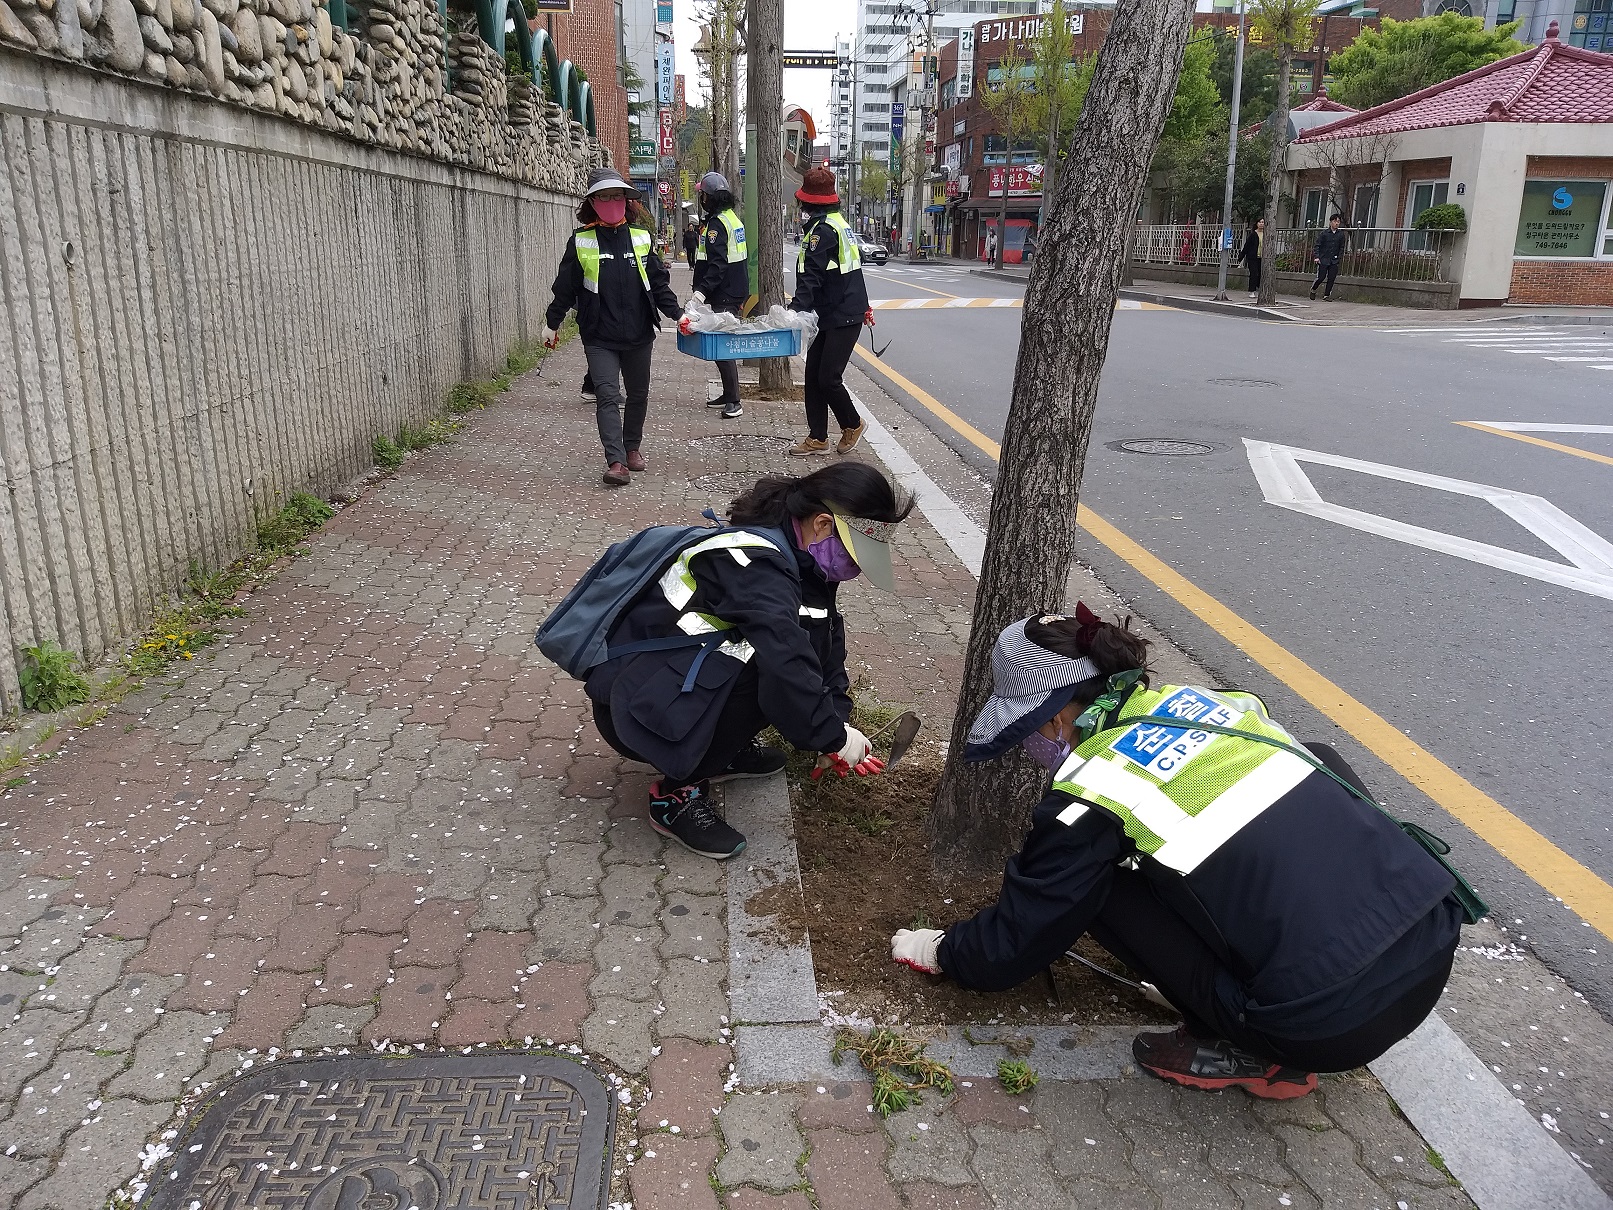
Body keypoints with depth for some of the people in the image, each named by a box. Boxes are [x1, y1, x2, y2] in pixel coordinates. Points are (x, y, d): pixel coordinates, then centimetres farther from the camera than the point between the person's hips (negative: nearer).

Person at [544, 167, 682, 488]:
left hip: (639, 335, 3)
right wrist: (551, 323, 8)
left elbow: (659, 282, 9)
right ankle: (616, 461, -16)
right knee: (608, 396, -12)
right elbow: (565, 287, 5)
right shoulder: (580, 241, 0)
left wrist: (676, 314, 0)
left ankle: (632, 447, 34)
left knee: (638, 395, 15)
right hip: (600, 338, -3)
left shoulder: (641, 238, 5)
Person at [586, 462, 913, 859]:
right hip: (636, 710, -9)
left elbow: (826, 646, 8)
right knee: (772, 660, -30)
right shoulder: (755, 564, -26)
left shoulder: (796, 560, 3)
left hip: (680, 677, 9)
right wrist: (834, 737, -22)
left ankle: (723, 750, 10)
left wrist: (837, 723, -3)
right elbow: (785, 665, -35)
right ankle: (679, 790, -14)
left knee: (818, 622, 1)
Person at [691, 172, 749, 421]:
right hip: (735, 291, 10)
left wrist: (702, 291, -31)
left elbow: (717, 264, -25)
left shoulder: (717, 223, -15)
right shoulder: (732, 218, 16)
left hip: (724, 296, -10)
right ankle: (729, 395, 25)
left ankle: (733, 402, -14)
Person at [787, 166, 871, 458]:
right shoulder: (839, 224, 17)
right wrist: (863, 305, 28)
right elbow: (855, 264, 23)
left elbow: (811, 277, -24)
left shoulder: (822, 229, -16)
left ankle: (853, 425, 14)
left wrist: (796, 308, -29)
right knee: (814, 376, 7)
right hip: (830, 316, 10)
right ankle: (818, 438, 11)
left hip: (841, 318, -10)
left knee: (828, 378, -8)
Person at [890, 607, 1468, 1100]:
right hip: (1436, 941, 6)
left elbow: (1013, 942, 6)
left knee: (1101, 889, 7)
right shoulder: (1202, 700, 13)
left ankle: (1252, 1055, 11)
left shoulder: (1091, 791, -6)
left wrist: (941, 950, 28)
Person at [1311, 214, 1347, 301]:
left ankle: (1326, 295, 5)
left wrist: (1340, 257, 1)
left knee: (1331, 278, -3)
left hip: (1334, 261, 3)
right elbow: (1317, 245, -2)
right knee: (1321, 277, -6)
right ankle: (1313, 289, 21)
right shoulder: (1324, 233, -2)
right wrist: (1317, 257, -12)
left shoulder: (1341, 235, 6)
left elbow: (1342, 247, 13)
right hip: (1323, 259, -3)